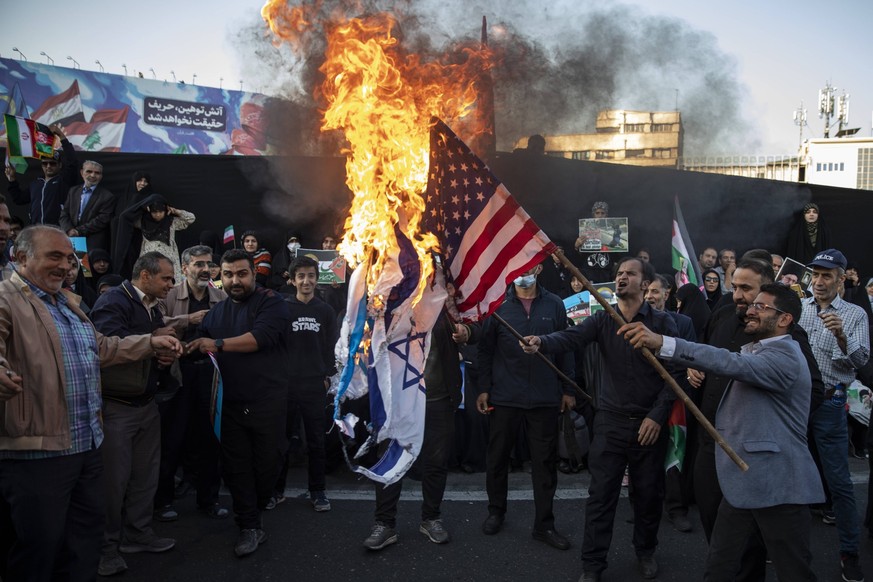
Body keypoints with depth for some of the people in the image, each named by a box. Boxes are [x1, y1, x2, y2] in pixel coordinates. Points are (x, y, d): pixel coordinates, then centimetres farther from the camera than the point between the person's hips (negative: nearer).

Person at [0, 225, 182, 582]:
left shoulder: (68, 301, 16)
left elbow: (102, 348, 25)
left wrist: (151, 343, 16)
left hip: (88, 445, 9)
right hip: (36, 452, -9)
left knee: (87, 535, 20)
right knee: (37, 550, 6)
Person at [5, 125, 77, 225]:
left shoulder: (65, 180, 5)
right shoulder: (35, 184, 24)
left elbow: (72, 161, -9)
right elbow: (19, 199, 30)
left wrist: (61, 136, -12)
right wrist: (12, 180, 21)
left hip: (57, 229, -5)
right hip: (35, 229, 6)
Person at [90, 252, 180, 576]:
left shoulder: (153, 309, 14)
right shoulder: (114, 301, -14)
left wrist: (166, 358, 0)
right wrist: (153, 339, -16)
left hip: (147, 404, 8)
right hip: (116, 406, -8)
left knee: (146, 474, 14)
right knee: (114, 478, 0)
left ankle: (138, 533, 27)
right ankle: (106, 546, 14)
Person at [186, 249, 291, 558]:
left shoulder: (271, 302, -8)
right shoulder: (216, 312, 12)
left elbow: (261, 336, -23)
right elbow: (201, 346, 15)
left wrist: (219, 344, -24)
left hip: (267, 401, -4)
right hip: (232, 403, 5)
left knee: (266, 463, 8)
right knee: (236, 465, 6)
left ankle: (252, 514, 33)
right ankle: (250, 527, 16)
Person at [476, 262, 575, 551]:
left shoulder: (554, 305, 5)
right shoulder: (498, 304, 0)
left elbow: (565, 349, 7)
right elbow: (485, 348, 1)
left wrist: (568, 389, 4)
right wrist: (483, 389, -4)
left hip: (545, 398, 1)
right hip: (505, 396, -1)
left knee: (545, 461, 6)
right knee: (497, 456, 10)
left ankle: (544, 524, 18)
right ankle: (496, 511, 30)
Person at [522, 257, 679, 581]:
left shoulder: (663, 323, -4)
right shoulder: (602, 320, 0)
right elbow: (572, 338, -18)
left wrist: (658, 414, -11)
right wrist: (542, 343, -38)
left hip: (649, 422, -1)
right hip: (611, 421, 1)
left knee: (648, 493, 13)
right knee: (601, 494, 3)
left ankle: (645, 551, 37)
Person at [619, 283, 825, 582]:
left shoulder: (784, 355, -17)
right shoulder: (757, 351, 16)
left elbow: (732, 364, -34)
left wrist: (662, 343, -44)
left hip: (776, 486, -9)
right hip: (744, 481, 9)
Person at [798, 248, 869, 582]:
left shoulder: (855, 314, 1)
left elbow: (860, 360, -9)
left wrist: (841, 335, -27)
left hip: (829, 403, -2)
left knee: (838, 481, 2)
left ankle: (849, 552, 16)